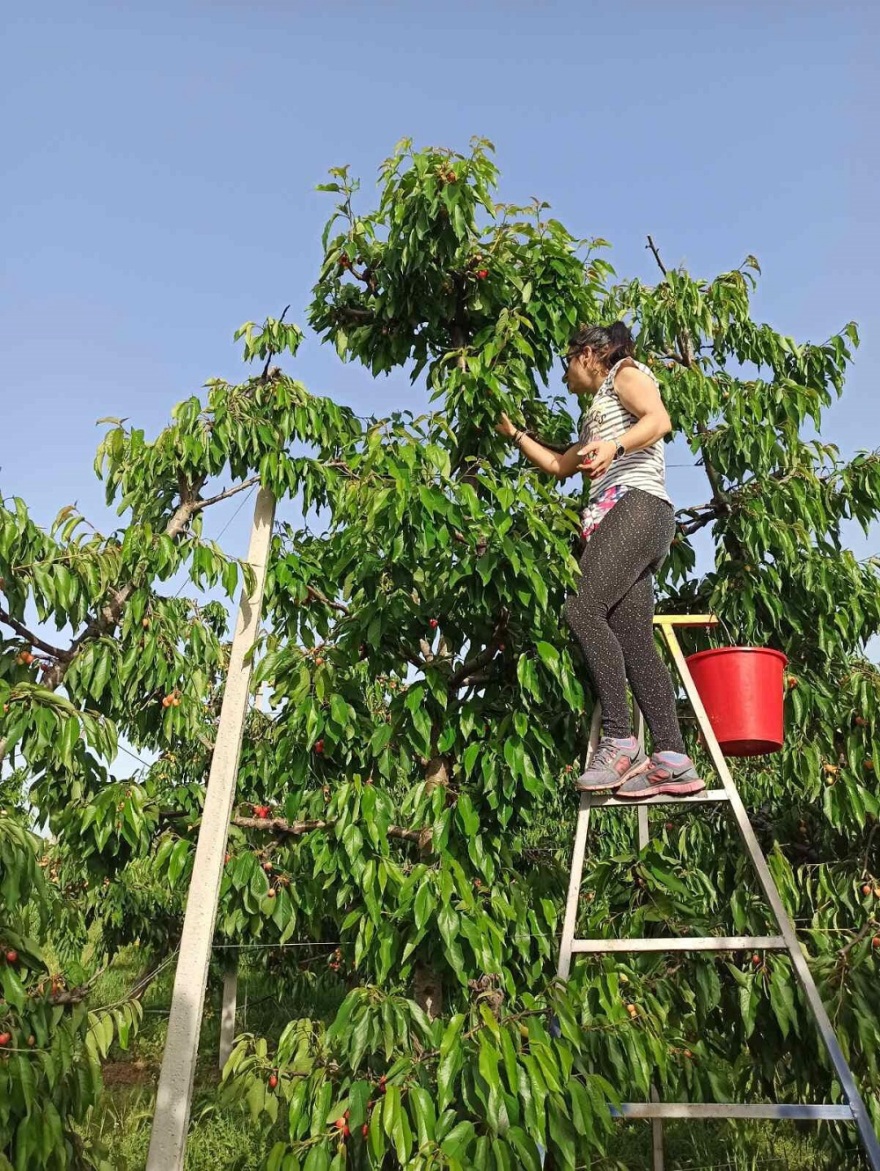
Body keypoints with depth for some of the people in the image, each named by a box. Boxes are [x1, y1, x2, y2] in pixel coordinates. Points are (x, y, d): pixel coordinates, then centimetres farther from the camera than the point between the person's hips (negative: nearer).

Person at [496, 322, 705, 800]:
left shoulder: (625, 373, 13)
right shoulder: (595, 413, 37)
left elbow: (660, 420, -7)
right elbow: (560, 465, 44)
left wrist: (616, 446, -24)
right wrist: (514, 434, 45)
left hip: (637, 504, -9)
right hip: (612, 518, 9)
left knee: (582, 608, -24)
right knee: (633, 642, -6)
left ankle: (619, 741, -26)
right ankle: (671, 759, -14)